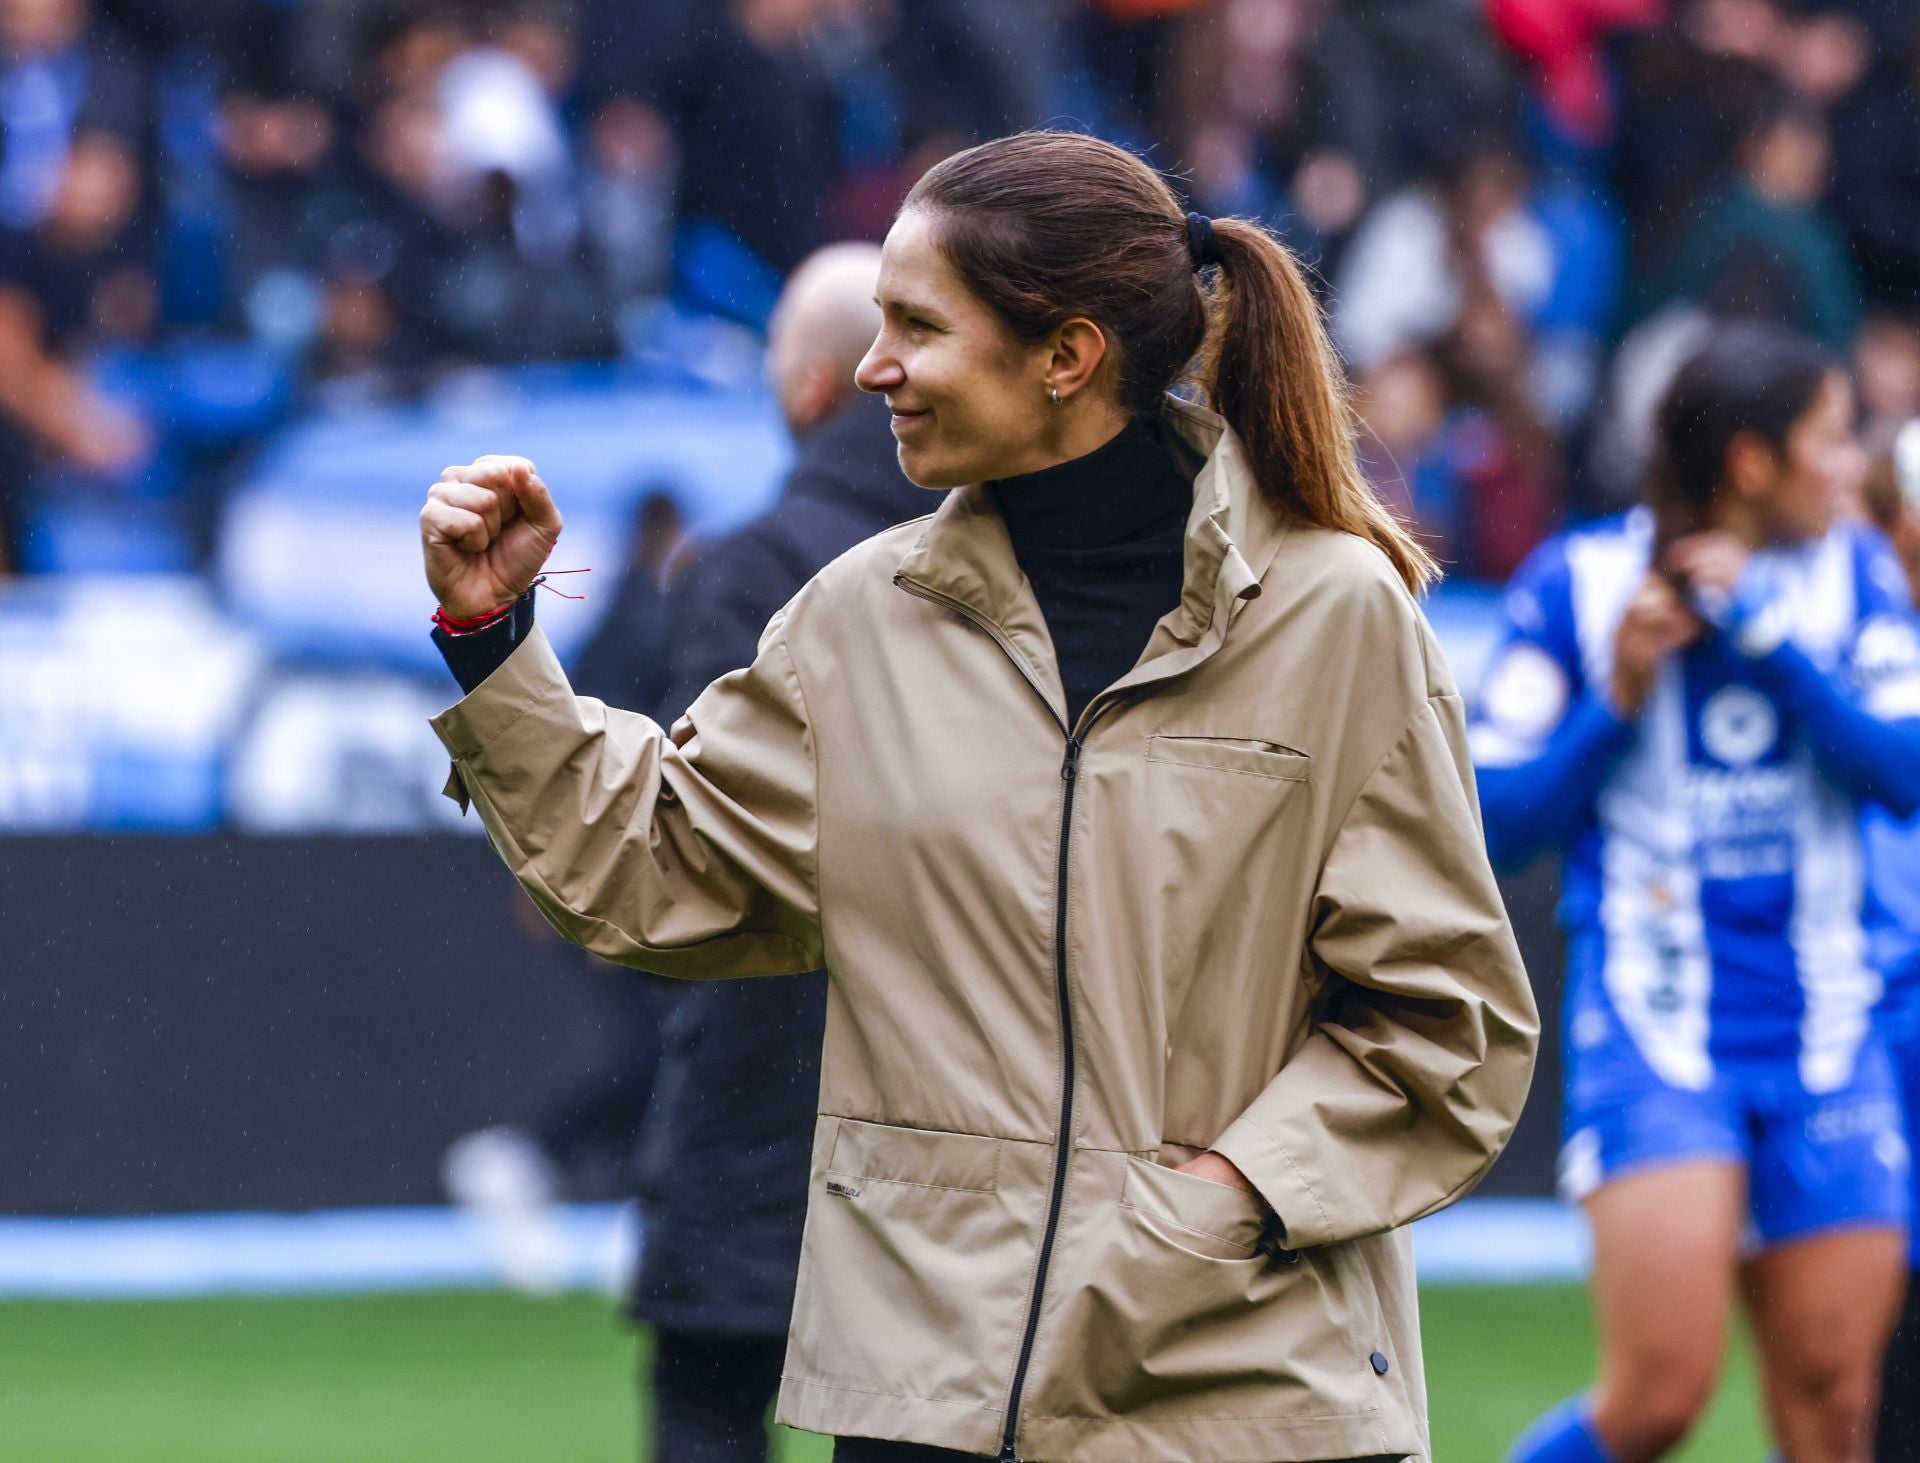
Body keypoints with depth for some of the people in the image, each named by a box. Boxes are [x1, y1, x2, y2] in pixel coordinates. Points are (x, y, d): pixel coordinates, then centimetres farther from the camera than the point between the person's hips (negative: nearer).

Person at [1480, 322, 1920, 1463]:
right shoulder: (1580, 581, -2)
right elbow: (1496, 822, -1)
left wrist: (1767, 640, -13)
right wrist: (1617, 701, -14)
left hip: (1824, 1043, 4)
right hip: (1655, 1028, -4)